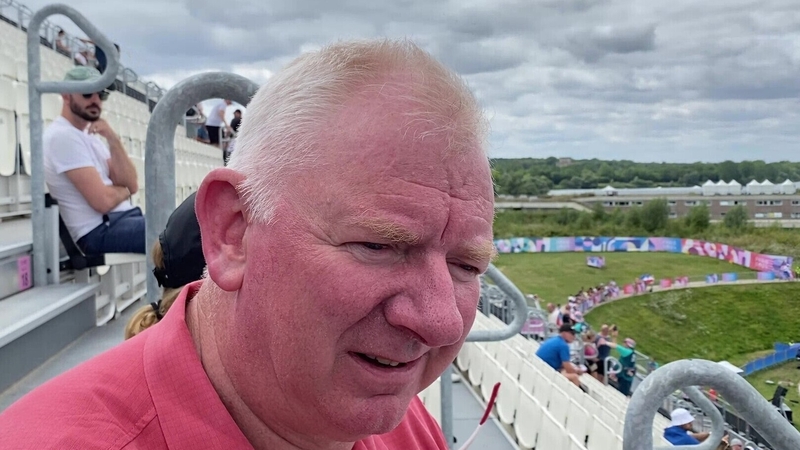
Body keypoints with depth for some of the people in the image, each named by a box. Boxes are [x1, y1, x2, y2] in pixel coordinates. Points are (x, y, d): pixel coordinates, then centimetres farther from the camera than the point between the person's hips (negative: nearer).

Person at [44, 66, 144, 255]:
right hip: (101, 231, -9)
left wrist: (113, 139, -4)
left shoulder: (89, 135, 18)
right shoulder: (62, 135, -10)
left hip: (123, 219, 9)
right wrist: (123, 189, 2)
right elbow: (103, 200, -20)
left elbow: (131, 184, 6)